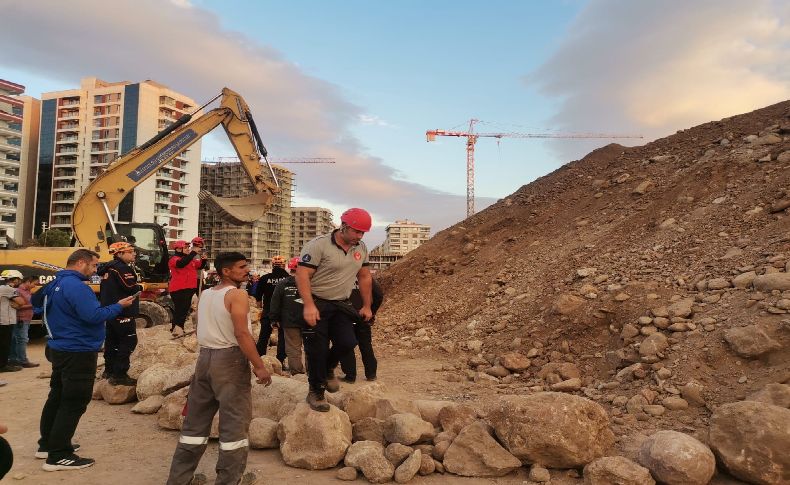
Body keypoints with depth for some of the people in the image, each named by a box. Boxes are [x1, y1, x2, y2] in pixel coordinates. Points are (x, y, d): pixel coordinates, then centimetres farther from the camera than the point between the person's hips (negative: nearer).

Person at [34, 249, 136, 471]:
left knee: (57, 397, 20)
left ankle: (47, 444, 33)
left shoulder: (55, 283, 9)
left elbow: (36, 301, 27)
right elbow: (94, 316, -29)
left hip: (60, 350, 11)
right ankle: (59, 456, 2)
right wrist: (119, 306, -17)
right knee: (74, 403, -4)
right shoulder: (75, 286, -23)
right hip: (78, 353, -11)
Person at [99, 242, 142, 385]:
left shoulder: (108, 268, 15)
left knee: (112, 340, 18)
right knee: (128, 341, -8)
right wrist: (141, 287, -1)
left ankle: (109, 370, 27)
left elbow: (107, 289, 20)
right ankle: (119, 375, -10)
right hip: (123, 312, -10)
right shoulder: (122, 268, -16)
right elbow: (131, 288, -22)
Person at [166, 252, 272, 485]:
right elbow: (241, 334, -20)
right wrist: (259, 366, -17)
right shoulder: (237, 295, -12)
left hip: (205, 357, 8)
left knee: (196, 421, 17)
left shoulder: (204, 295, 12)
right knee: (234, 423, 3)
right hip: (230, 359, -8)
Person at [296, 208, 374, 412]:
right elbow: (302, 274, -20)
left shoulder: (361, 248, 5)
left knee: (348, 342, -9)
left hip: (341, 306, 5)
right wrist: (309, 305, -28)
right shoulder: (319, 245, -15)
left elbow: (364, 277, 15)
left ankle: (328, 369, 23)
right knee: (317, 351, -1)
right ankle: (316, 393, 19)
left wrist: (367, 306, 14)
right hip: (317, 305, -5)